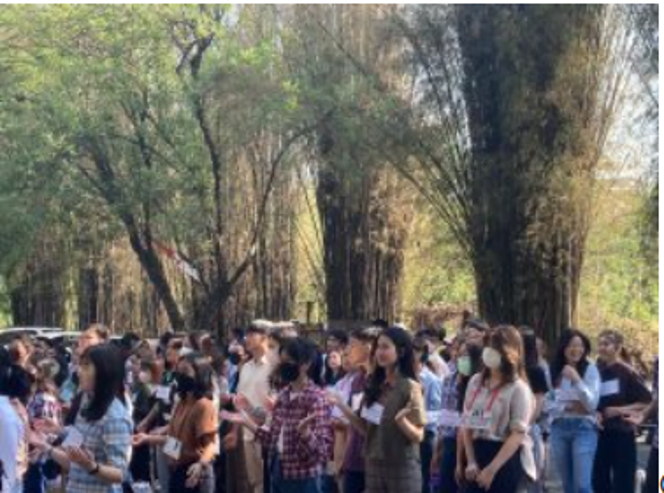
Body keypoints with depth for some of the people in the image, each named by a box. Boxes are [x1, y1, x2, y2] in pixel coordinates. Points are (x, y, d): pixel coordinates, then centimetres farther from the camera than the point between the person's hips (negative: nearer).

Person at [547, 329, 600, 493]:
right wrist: (567, 407, -12)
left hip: (583, 428, -3)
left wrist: (577, 380, -21)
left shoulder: (590, 370, -3)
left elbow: (592, 403, -10)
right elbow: (547, 403, 6)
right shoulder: (553, 371, 5)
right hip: (559, 429, 4)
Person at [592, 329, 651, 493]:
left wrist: (622, 410, -17)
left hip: (623, 434, -5)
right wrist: (595, 414, -6)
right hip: (600, 434, 5)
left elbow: (647, 401, -7)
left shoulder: (627, 373, -6)